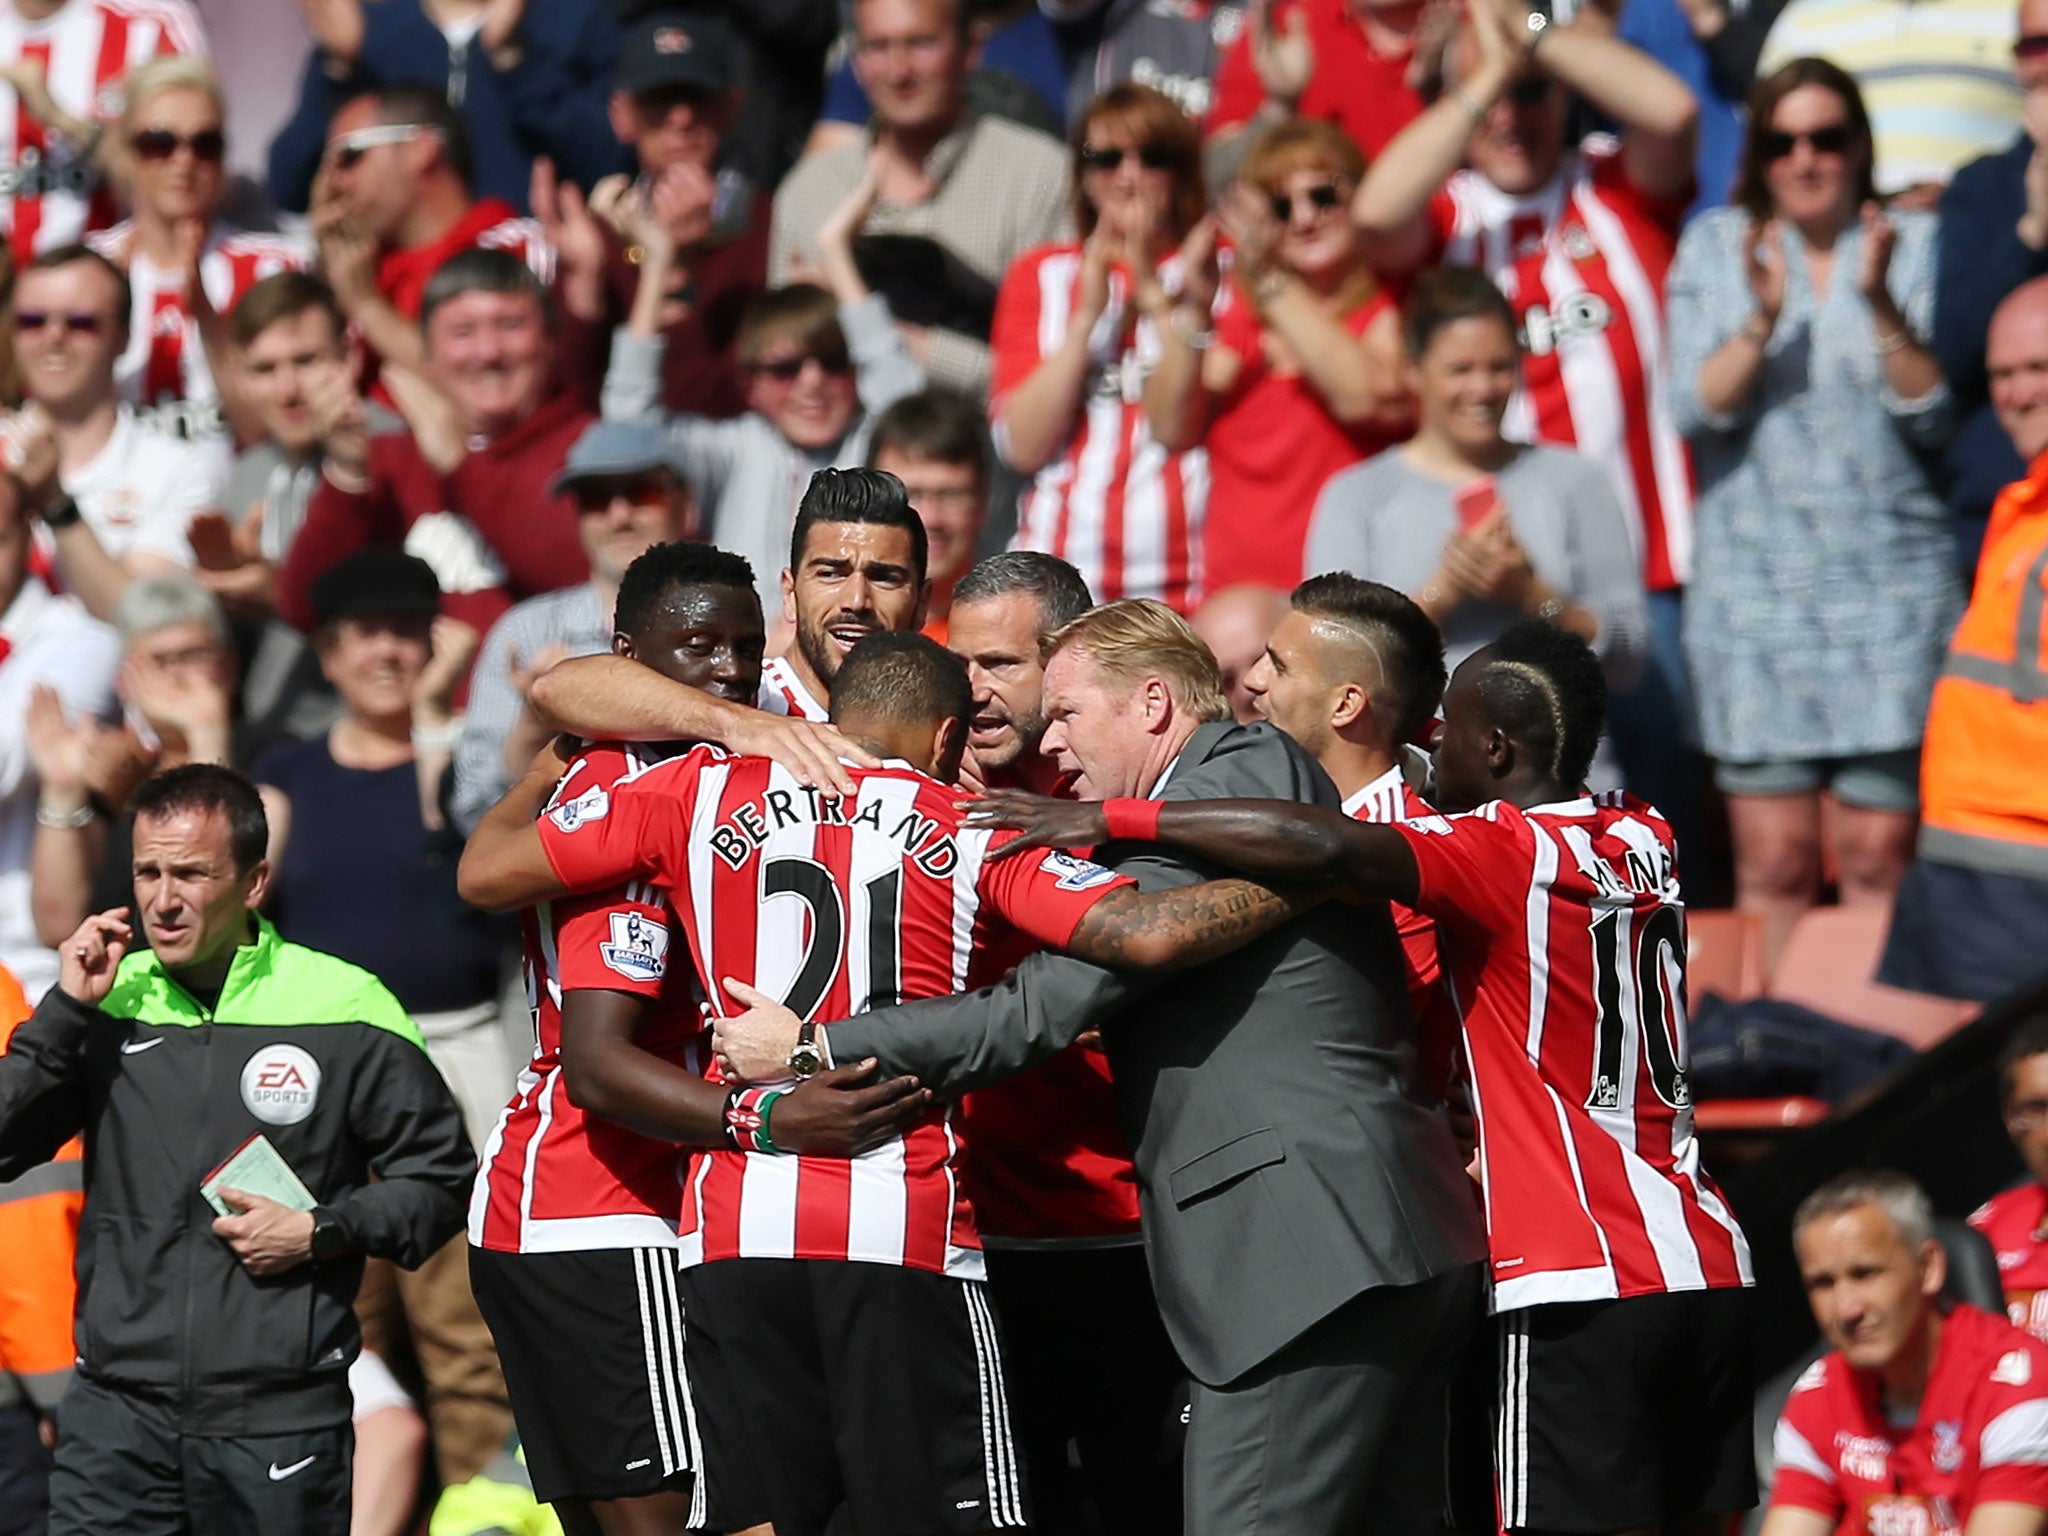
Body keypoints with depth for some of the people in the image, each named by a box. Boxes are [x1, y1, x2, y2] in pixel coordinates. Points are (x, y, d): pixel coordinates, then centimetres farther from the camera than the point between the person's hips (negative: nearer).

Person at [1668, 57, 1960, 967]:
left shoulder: (1916, 246, 6)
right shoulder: (1717, 247, 8)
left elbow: (1935, 417, -3)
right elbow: (1696, 409, -2)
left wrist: (1881, 304, -16)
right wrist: (1763, 320, -17)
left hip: (1894, 587, 0)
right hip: (1756, 586, 0)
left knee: (1878, 854, -4)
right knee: (1774, 858, -3)